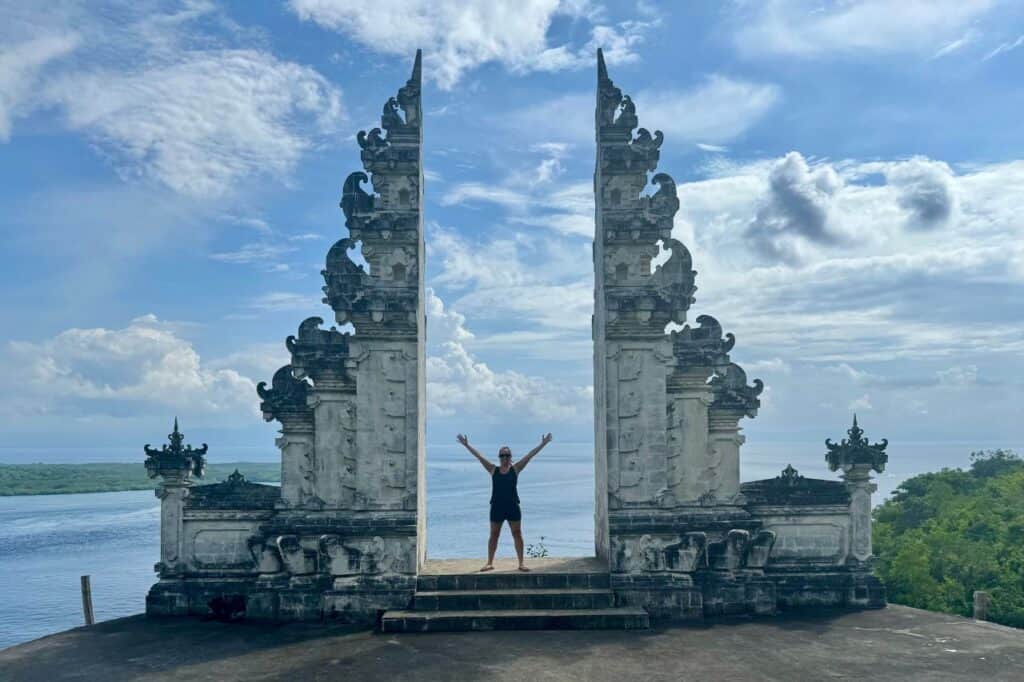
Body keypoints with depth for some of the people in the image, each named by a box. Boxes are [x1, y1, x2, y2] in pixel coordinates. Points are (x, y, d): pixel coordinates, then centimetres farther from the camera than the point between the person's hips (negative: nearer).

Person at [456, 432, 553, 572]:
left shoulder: (515, 469, 1)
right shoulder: (493, 470, 2)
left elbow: (530, 455, -4)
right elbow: (479, 456, 0)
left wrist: (543, 444, -8)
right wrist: (466, 445, -4)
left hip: (513, 507, 0)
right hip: (497, 507, 1)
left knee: (517, 534, 3)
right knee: (493, 535, 7)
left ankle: (521, 563, 9)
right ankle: (490, 563, 15)